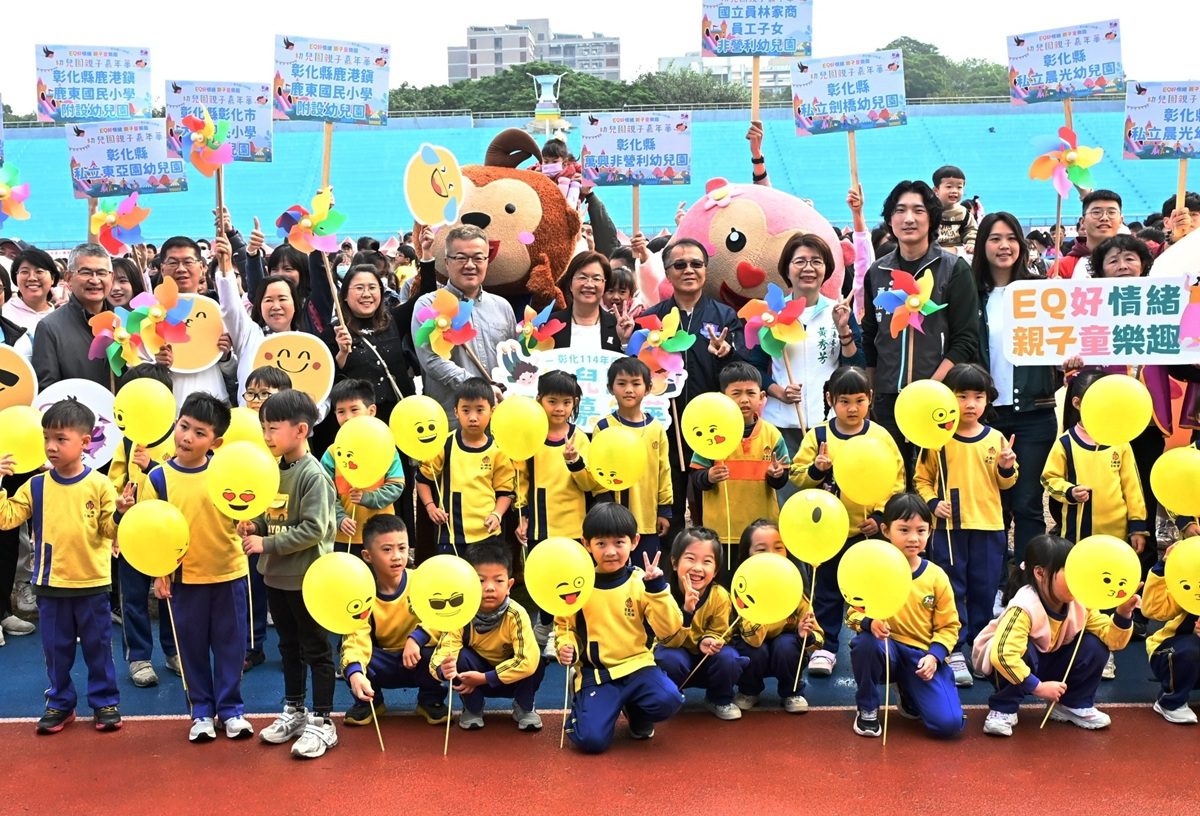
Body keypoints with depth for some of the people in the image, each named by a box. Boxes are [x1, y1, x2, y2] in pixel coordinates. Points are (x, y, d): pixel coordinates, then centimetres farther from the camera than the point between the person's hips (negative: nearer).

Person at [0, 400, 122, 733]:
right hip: (50, 584, 2)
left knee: (98, 647, 9)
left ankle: (105, 702, 22)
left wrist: (121, 513, -28)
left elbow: (110, 529, -8)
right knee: (56, 649, 13)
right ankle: (59, 703, 27)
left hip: (92, 583, -2)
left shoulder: (99, 485, -8)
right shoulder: (36, 485, -1)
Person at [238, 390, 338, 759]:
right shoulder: (274, 469, 6)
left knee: (316, 649, 4)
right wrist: (255, 526, -2)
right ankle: (294, 712, 33)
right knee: (288, 646, 19)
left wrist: (267, 544, -20)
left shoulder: (313, 475, -19)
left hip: (307, 577, -8)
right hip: (277, 575, 8)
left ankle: (322, 723, 13)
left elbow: (313, 530, -23)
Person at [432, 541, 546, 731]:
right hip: (474, 673, 1)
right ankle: (472, 709, -2)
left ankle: (524, 707, 0)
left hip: (509, 678, -1)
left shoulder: (516, 615, -29)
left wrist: (484, 678, -36)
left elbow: (528, 660, -38)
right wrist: (443, 669, -56)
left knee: (537, 663, -31)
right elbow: (443, 652, -32)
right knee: (461, 656, -30)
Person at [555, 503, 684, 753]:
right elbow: (564, 626, 11)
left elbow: (668, 629, -9)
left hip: (637, 664, 1)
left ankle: (636, 713, 9)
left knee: (668, 700, -28)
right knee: (591, 739, -20)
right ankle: (579, 709, 18)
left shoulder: (640, 581, -2)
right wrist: (566, 647, -9)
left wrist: (657, 589, -18)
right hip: (595, 672, -1)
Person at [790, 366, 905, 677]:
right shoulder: (817, 436, -3)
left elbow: (895, 481, -1)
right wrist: (816, 470, -23)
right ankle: (824, 647, 20)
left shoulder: (881, 436, -3)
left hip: (869, 531, 0)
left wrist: (880, 516, -9)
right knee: (826, 590, 9)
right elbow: (797, 475, -4)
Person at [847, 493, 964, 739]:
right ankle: (867, 708, -8)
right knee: (865, 641, -37)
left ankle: (907, 691, 19)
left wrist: (934, 655, -14)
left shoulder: (937, 576, -3)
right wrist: (869, 622, -27)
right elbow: (854, 612, -4)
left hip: (923, 655, 1)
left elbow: (949, 625, 3)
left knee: (949, 723, -17)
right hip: (887, 649, -1)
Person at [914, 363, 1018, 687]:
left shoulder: (996, 439, 4)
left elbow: (1005, 483, 11)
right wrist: (933, 502, -11)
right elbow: (922, 479, 4)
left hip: (989, 527, 2)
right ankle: (954, 653, 5)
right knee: (952, 591, 0)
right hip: (949, 528, -2)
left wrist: (1007, 467, -9)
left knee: (984, 591, 10)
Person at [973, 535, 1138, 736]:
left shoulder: (1081, 603, -14)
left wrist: (1122, 613, -31)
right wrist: (1038, 687, -40)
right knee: (1025, 650, -39)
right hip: (1008, 663, -6)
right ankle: (1002, 709, -17)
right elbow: (1003, 655, -47)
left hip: (1047, 664, 6)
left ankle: (1074, 704, 7)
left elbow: (1112, 639, -12)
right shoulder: (1024, 608, -36)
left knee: (1094, 646, -14)